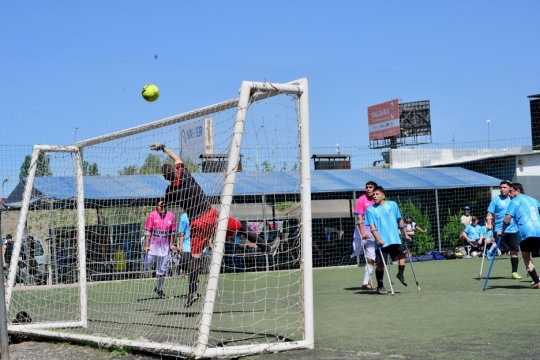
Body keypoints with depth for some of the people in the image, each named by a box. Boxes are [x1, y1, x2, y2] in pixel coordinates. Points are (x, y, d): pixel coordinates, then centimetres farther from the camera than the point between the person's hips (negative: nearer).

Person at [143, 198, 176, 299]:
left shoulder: (171, 216, 3)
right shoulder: (152, 215, -6)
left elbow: (172, 232, 10)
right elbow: (147, 231, -8)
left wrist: (171, 245, 7)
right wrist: (146, 245, -13)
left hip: (164, 247, 3)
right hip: (152, 246, -3)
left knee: (162, 270, 10)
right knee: (147, 267, -2)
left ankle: (159, 289, 24)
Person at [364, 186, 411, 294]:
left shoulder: (393, 205, 6)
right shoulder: (370, 210, -2)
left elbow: (399, 220, 14)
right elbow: (372, 226, -9)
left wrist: (405, 234, 16)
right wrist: (378, 239, -21)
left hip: (395, 239, 3)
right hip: (381, 242, -3)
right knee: (380, 263, -1)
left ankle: (400, 274, 30)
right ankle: (380, 286, 10)